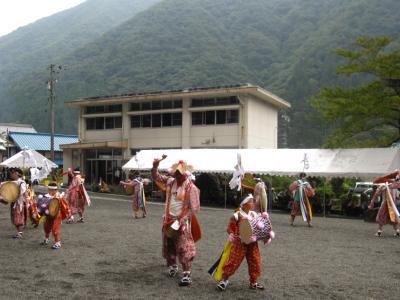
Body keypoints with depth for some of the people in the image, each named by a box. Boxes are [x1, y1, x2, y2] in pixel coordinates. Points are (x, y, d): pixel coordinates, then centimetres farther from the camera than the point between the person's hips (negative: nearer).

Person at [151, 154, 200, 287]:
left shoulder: (191, 188, -17)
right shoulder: (170, 181, 0)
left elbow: (195, 208, -16)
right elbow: (155, 177, 6)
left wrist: (183, 219, -22)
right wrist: (155, 165, -12)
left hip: (182, 221, -6)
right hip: (169, 220, 6)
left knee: (184, 248, -7)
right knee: (168, 246, 19)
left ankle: (187, 274, -2)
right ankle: (172, 266, 40)